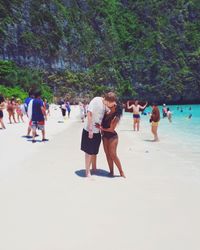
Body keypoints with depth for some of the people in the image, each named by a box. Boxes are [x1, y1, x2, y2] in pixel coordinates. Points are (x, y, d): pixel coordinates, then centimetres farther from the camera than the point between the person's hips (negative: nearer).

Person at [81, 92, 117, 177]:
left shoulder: (105, 104, 1)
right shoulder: (96, 100, -20)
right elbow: (89, 114, -22)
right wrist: (90, 129, -22)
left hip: (97, 131, 7)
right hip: (89, 131, -7)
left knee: (95, 151, 19)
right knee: (89, 151, 1)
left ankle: (94, 169, 34)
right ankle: (87, 172, 11)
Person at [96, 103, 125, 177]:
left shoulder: (116, 117, -16)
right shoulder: (106, 113, 1)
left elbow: (111, 129, -16)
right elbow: (102, 123, 17)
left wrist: (102, 128, -16)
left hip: (112, 136, -7)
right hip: (105, 136, 7)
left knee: (113, 155, -6)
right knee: (108, 155, 7)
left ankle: (121, 172, 7)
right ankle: (111, 171, 15)